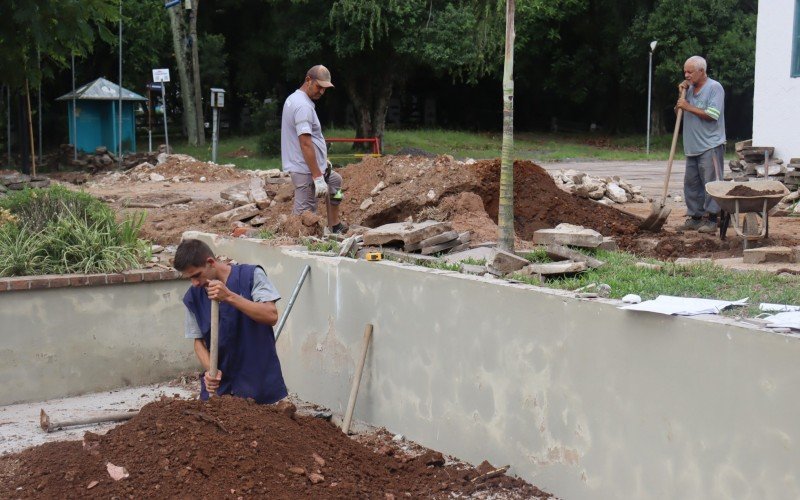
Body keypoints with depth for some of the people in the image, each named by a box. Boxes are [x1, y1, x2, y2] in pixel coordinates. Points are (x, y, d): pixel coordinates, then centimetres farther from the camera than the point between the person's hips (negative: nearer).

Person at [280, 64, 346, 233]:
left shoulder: (294, 99, 13)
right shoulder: (303, 106, -21)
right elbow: (306, 144, -27)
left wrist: (322, 161, 26)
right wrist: (318, 177, -28)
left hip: (306, 167, 11)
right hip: (306, 170, -11)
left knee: (335, 181, 32)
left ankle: (334, 226, 37)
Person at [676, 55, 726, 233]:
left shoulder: (714, 88, -9)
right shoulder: (690, 89, 15)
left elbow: (712, 115, -18)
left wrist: (688, 106, -14)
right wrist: (682, 92, 6)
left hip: (710, 146, -8)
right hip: (692, 147, 8)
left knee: (710, 183, -5)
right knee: (691, 183, 9)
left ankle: (711, 218, -2)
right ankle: (695, 216, 17)